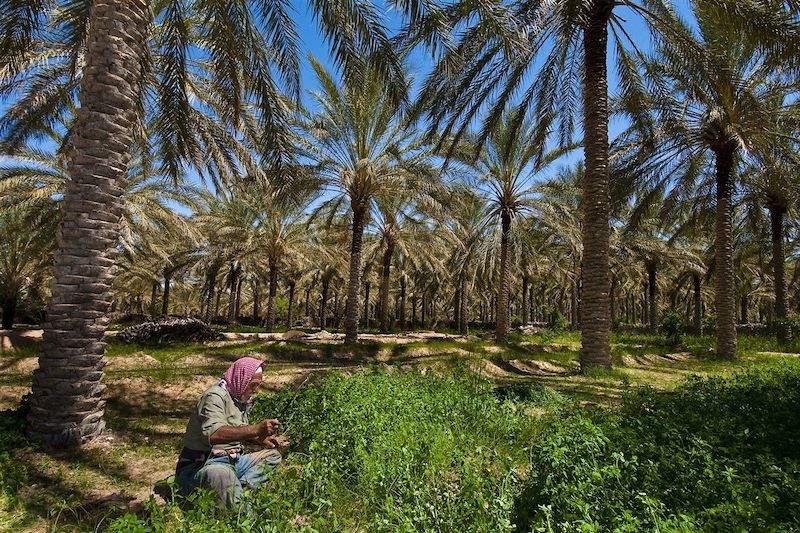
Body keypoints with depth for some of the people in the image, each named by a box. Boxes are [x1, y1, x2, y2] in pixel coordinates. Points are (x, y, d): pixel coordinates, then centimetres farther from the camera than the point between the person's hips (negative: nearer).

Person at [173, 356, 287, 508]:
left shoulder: (240, 397, 12)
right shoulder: (216, 396, -16)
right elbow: (213, 434, -35)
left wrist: (263, 440, 5)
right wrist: (256, 429, -40)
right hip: (201, 465, -10)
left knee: (273, 455, 4)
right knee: (223, 474, -41)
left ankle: (241, 489, -16)